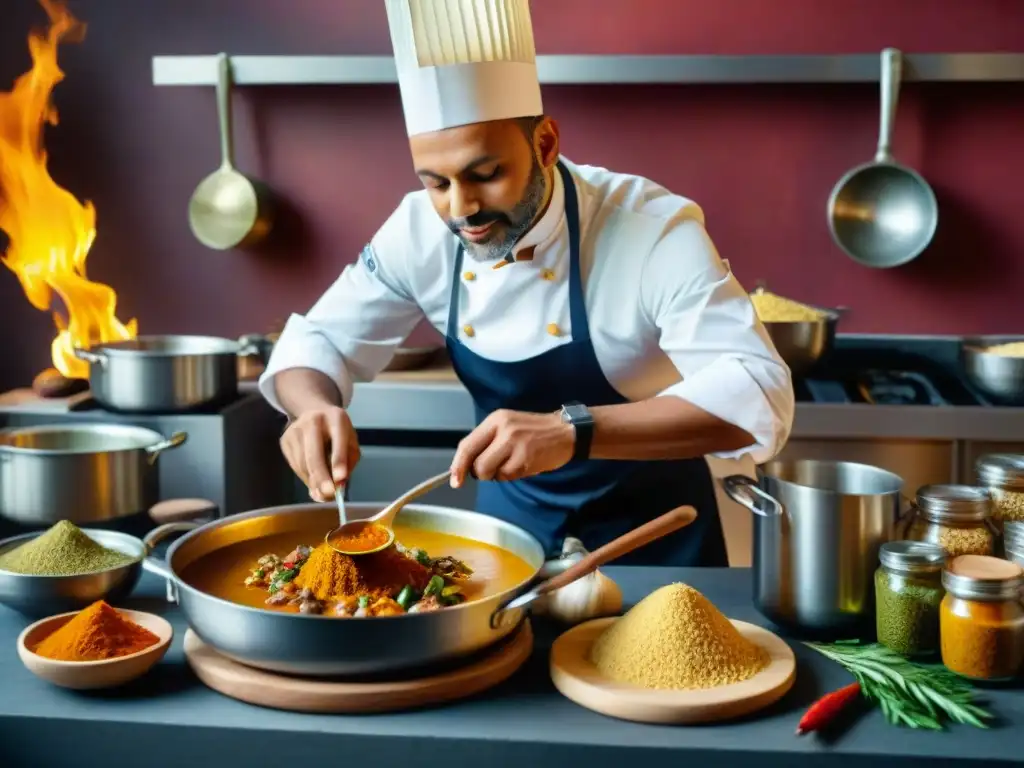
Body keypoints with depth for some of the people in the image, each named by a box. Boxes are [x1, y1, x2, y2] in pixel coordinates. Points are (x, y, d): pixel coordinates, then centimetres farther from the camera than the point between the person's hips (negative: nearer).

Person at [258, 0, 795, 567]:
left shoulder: (653, 227, -28)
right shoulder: (420, 229, -15)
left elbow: (758, 395, -37)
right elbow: (320, 339, -4)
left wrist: (573, 432, -50)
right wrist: (313, 409, -29)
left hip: (651, 533, -3)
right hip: (511, 516, 4)